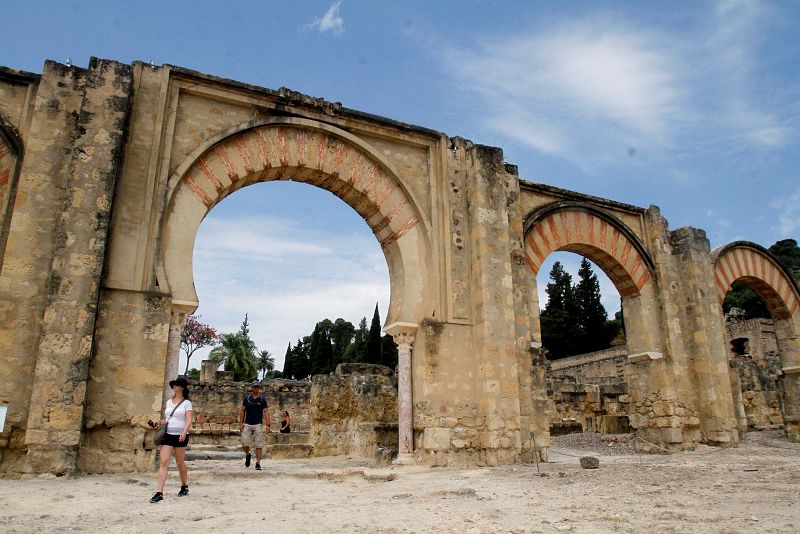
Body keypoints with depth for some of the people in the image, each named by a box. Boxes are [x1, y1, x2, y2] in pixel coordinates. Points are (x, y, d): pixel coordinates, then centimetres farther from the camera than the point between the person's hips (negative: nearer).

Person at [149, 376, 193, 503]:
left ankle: (184, 486, 29)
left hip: (180, 436, -4)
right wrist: (158, 423, 3)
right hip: (168, 435, 4)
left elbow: (188, 420, -9)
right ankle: (159, 492, -10)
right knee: (163, 462, -8)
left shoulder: (186, 403, -1)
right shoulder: (169, 402, 14)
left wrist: (184, 432, -24)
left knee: (180, 462, 8)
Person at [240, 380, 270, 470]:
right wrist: (241, 423, 0)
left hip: (258, 425, -1)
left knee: (259, 445, -3)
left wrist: (267, 425, -10)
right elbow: (242, 411, 10)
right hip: (247, 424, 1)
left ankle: (258, 463, 6)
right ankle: (247, 455, 25)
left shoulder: (263, 399, 3)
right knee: (244, 443, -6)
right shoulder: (247, 398, 7)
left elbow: (266, 412, -1)